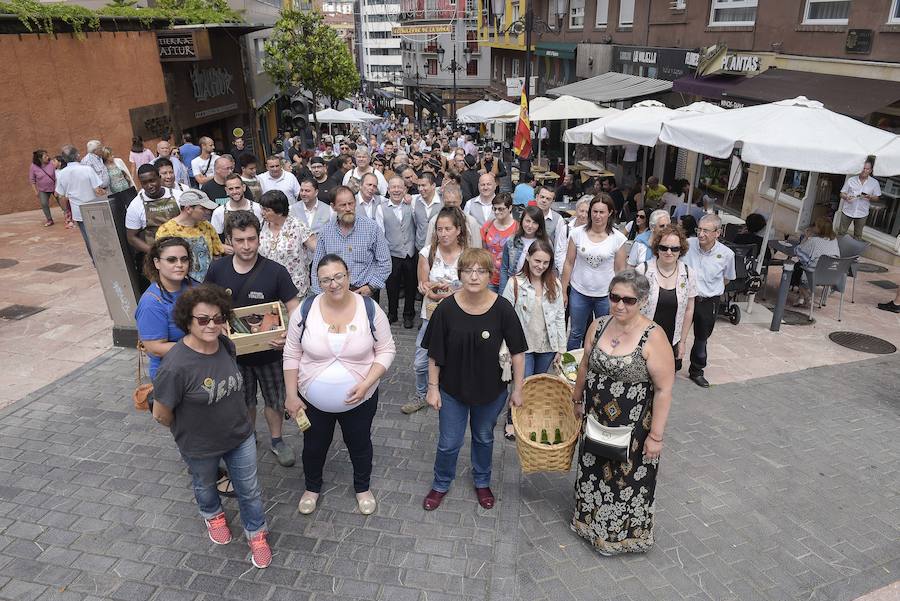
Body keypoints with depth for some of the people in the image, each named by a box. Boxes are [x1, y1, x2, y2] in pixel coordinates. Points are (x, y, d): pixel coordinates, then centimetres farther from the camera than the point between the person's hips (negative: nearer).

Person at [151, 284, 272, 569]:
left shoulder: (226, 344, -16)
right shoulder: (176, 366, -34)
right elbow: (161, 414, -19)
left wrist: (234, 420, 10)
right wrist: (186, 431, -2)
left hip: (240, 436, 3)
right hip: (200, 447, -3)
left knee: (249, 489, 18)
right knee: (205, 485, 28)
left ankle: (256, 534, 43)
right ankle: (213, 515, 60)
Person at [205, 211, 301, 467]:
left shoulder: (275, 271, -19)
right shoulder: (217, 269, -10)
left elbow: (294, 308, -14)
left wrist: (289, 334, -32)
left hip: (268, 350, -2)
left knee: (275, 399, 15)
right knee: (243, 402, 21)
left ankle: (276, 440, 39)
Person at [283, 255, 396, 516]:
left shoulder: (370, 309, -16)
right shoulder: (305, 311, -13)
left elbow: (386, 350, -9)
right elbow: (292, 355, -4)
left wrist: (366, 384, -20)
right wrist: (291, 395, -5)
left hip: (359, 399, -1)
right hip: (313, 400, 1)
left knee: (359, 445, 21)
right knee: (314, 446, 21)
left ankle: (363, 487, 48)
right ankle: (312, 487, 50)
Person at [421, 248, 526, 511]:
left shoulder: (502, 308, -19)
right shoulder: (447, 308, -19)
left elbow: (517, 351, -9)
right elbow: (435, 354, -8)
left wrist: (517, 389, -5)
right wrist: (433, 387, -5)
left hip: (491, 390, 1)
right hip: (452, 390, 0)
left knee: (484, 438, 24)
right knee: (449, 443, 15)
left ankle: (482, 482, 50)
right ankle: (441, 484, 44)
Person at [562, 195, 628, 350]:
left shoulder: (618, 238, -8)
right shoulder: (578, 234, -6)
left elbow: (620, 270, -2)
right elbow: (569, 263, 0)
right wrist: (563, 291, 1)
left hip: (606, 295, -1)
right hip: (579, 292, 1)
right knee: (576, 333, 16)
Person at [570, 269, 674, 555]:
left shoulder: (653, 337, -22)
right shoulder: (598, 326, -6)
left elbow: (664, 389, -19)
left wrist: (656, 435, -17)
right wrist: (577, 399, 19)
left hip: (633, 427, -5)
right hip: (596, 421, 5)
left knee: (627, 478, 14)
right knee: (593, 471, 23)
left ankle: (619, 534, 40)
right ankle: (591, 521, 49)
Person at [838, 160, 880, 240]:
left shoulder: (874, 183, 0)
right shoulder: (851, 180, -2)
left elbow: (876, 198, 5)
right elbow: (842, 194, 1)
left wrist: (870, 197, -18)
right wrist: (846, 197, -22)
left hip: (862, 213, 0)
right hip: (847, 211, 0)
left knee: (858, 235, 11)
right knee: (841, 233, 7)